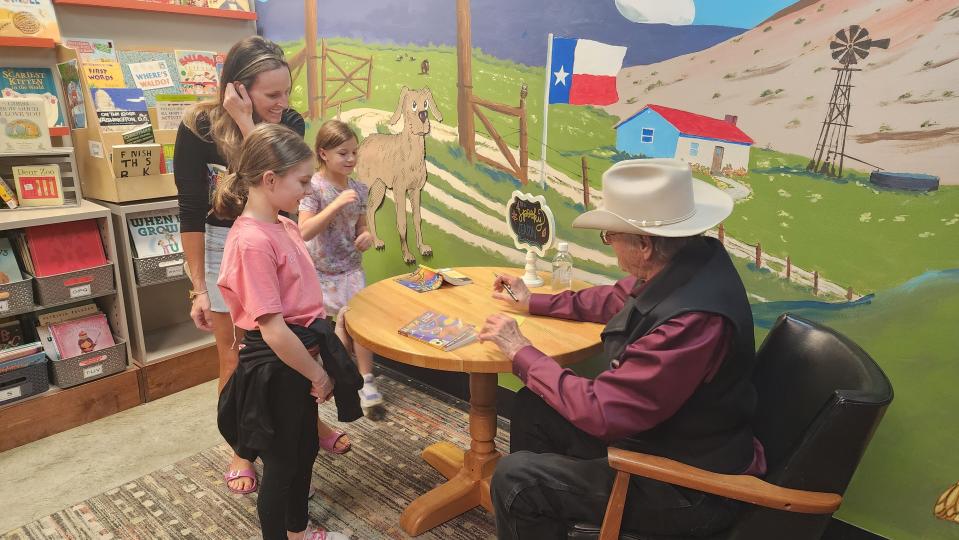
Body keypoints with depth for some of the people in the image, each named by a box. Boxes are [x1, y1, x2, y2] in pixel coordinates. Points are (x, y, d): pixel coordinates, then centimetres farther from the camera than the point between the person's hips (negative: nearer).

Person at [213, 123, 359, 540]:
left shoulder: (283, 226, 3)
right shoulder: (252, 241, -26)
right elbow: (274, 331, -26)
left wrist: (316, 366, 11)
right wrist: (318, 374, -14)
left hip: (300, 357, 9)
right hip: (276, 369, -9)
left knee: (305, 449, 25)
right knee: (281, 465, 12)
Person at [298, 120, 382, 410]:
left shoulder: (359, 189, 3)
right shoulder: (313, 187, -11)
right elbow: (304, 232, -22)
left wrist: (366, 237, -9)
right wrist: (337, 204, -28)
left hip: (351, 268, 3)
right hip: (321, 271, -3)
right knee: (349, 315, -8)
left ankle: (365, 379, -2)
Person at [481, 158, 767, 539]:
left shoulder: (692, 320, -35)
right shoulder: (687, 261, -8)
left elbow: (598, 411, -28)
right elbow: (619, 299, 13)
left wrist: (521, 353, -15)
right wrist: (535, 303, 16)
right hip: (655, 430, 9)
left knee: (515, 481, -11)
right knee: (532, 409, 11)